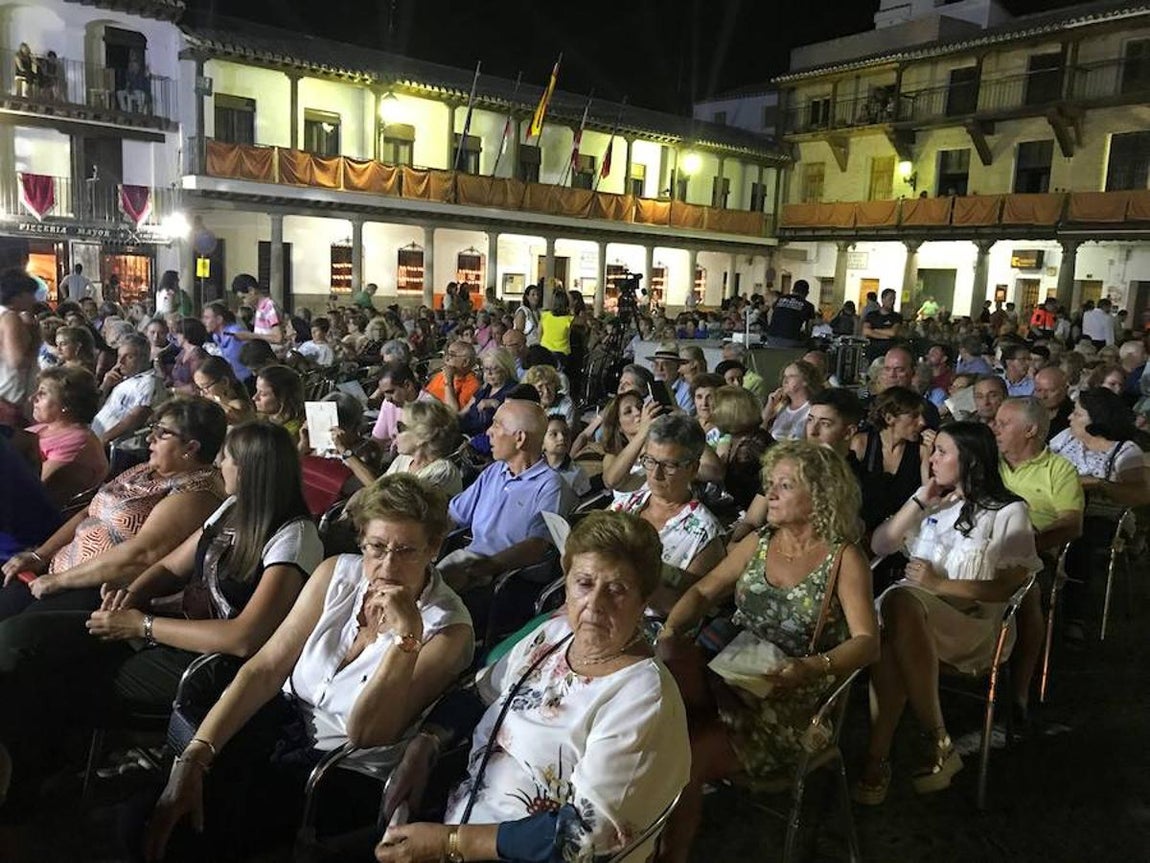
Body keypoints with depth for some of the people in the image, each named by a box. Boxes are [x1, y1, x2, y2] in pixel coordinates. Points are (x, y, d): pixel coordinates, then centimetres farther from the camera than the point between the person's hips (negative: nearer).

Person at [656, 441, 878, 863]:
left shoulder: (844, 558, -2)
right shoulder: (758, 543, 13)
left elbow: (867, 642, -11)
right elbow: (703, 592, 13)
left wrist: (811, 668, -30)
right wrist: (671, 630, -8)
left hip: (788, 701, -4)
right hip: (727, 676, 4)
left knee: (686, 758, -27)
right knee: (669, 666, -31)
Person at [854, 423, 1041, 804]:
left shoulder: (1008, 513, 7)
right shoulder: (930, 501, 23)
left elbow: (1006, 587, -2)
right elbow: (879, 545, 15)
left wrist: (939, 585, -12)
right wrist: (920, 501, 8)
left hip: (972, 620, -4)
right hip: (911, 611, 4)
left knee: (900, 604, -38)